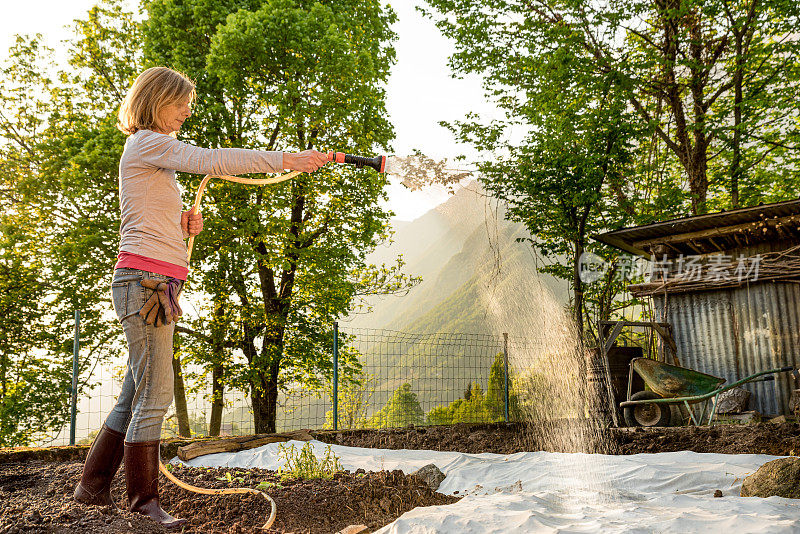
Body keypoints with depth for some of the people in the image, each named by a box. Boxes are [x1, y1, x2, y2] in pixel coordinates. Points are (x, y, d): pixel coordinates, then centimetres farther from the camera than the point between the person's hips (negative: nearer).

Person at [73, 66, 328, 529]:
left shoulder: (158, 152, 25)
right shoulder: (146, 142, -4)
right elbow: (211, 160, -20)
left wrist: (184, 225, 8)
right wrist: (286, 159, -22)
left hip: (157, 283, 10)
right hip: (144, 279, -10)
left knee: (138, 394, 11)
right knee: (155, 394, -7)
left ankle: (93, 486, 21)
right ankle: (145, 497, 4)